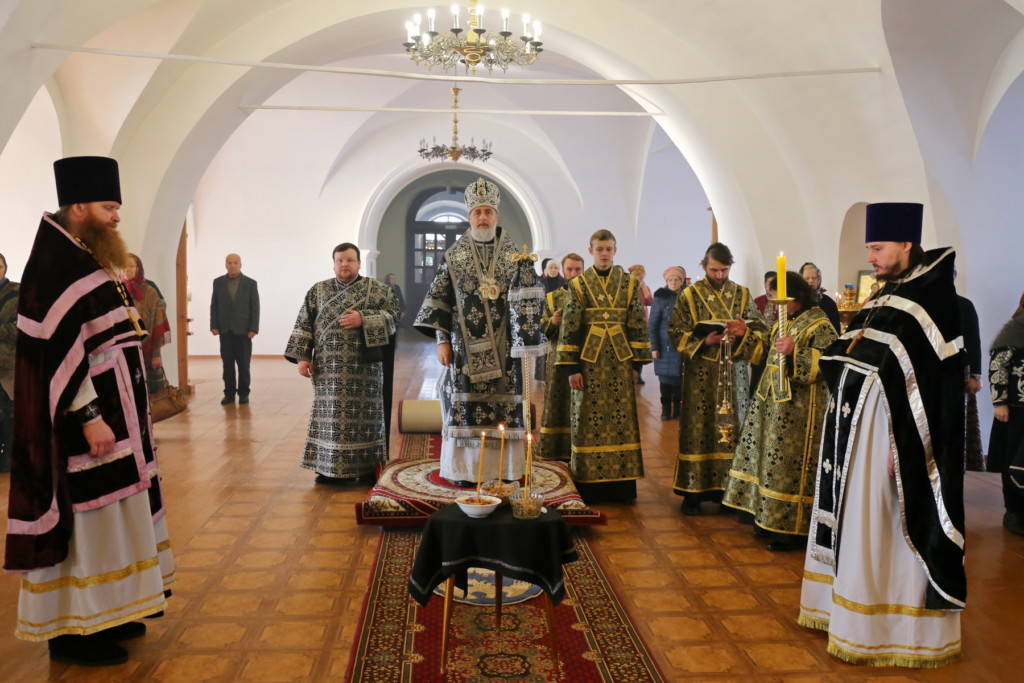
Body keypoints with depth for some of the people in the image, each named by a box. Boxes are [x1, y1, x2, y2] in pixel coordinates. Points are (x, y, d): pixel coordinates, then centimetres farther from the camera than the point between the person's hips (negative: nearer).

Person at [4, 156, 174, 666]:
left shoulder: (88, 262, 13)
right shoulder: (56, 267, -17)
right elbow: (58, 352, -22)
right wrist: (89, 418, -24)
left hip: (110, 411, 10)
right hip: (85, 420, -10)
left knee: (107, 515, 15)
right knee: (83, 520, -1)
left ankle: (99, 613, 27)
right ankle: (71, 631, 12)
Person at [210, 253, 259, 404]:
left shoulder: (250, 283, 1)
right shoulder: (218, 282, 8)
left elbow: (255, 307, -1)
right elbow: (214, 305, 8)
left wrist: (253, 329, -8)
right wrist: (214, 326, -1)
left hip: (243, 330, -2)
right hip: (225, 330, 2)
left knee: (243, 364, 2)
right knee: (227, 364, 4)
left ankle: (243, 393, 11)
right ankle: (229, 393, 9)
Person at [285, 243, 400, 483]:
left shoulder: (377, 289, 4)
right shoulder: (317, 291, 9)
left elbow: (392, 316, -4)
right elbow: (304, 325, 7)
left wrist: (363, 321, -17)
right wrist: (302, 357, -2)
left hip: (364, 366, -1)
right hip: (328, 367, 1)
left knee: (363, 415, 3)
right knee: (329, 415, 4)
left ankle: (365, 467, 13)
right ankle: (328, 466, 13)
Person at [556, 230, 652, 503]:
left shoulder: (629, 283, 5)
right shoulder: (579, 284, 1)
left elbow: (638, 324, 5)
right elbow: (569, 327, -2)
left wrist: (638, 361, 0)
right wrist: (571, 367, -8)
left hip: (620, 360, 1)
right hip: (589, 361, -1)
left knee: (621, 418, 4)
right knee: (590, 419, 2)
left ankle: (622, 485, 14)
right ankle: (589, 486, 11)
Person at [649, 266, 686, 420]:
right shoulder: (661, 297, -1)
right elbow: (652, 324, -2)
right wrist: (654, 347, -9)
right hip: (665, 345, -2)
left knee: (680, 377, 2)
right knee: (666, 377, 0)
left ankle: (678, 408, 14)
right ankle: (666, 409, 9)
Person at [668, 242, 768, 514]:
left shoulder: (743, 295, 8)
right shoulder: (690, 295, 1)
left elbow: (762, 331, 5)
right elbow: (675, 332, -3)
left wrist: (744, 332, -17)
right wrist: (704, 341, -18)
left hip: (735, 373, 3)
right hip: (700, 374, -2)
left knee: (733, 429, 4)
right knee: (698, 428, 0)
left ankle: (727, 489, 16)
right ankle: (693, 491, 9)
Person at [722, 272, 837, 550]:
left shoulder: (820, 326, -11)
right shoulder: (784, 321, 15)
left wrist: (795, 352, -29)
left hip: (798, 411, -9)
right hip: (773, 404, 9)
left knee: (790, 464, -4)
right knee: (768, 458, 11)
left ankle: (791, 529, 8)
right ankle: (768, 519, 23)